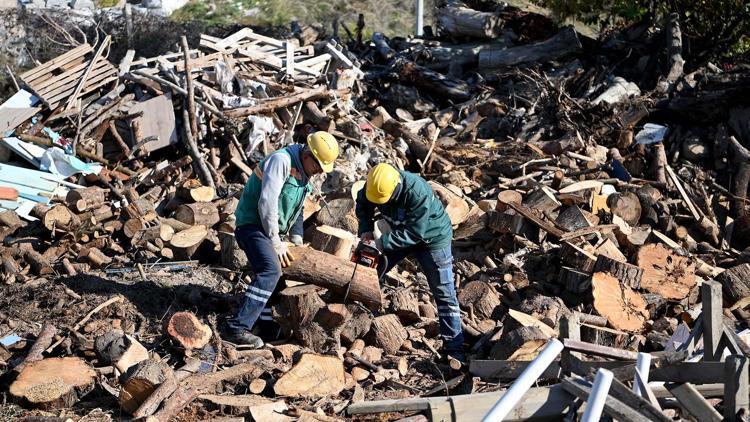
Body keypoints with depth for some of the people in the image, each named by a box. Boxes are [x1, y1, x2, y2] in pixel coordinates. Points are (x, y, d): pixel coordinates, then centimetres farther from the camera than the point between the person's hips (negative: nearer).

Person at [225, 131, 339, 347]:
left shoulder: (303, 173, 12)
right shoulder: (281, 161, -18)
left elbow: (296, 208, 20)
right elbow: (267, 202, -24)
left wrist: (297, 239, 7)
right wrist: (276, 243, -19)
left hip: (268, 229, 10)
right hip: (252, 225, -10)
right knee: (270, 270, -26)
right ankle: (238, 328, -28)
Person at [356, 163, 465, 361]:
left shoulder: (417, 192, -39)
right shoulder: (376, 185, -20)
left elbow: (415, 233, -35)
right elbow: (362, 205, 0)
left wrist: (384, 242, -36)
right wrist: (366, 229, -15)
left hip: (431, 237, -6)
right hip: (401, 233, 6)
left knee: (444, 294, -3)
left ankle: (454, 345, 5)